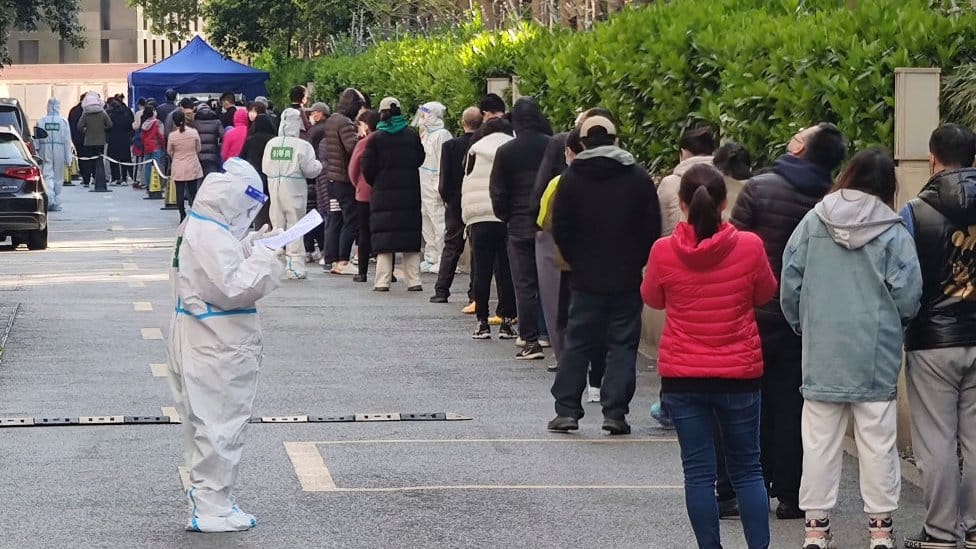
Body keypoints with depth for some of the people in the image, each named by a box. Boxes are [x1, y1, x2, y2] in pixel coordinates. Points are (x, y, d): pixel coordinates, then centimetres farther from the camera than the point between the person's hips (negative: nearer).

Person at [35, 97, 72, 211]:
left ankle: (50, 200, -20)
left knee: (47, 176, -1)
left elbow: (37, 140, 2)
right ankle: (56, 203, 16)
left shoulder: (41, 121, -1)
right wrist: (68, 158, 3)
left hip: (45, 150, 0)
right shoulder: (63, 122, -3)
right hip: (59, 151, 0)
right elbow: (67, 141, -2)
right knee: (58, 178, 10)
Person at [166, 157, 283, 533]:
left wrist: (250, 246, 7)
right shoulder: (213, 236, -22)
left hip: (203, 343, 11)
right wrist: (265, 258, -17)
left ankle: (207, 496, 29)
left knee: (206, 424, 18)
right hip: (216, 348, -11)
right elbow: (233, 288, -26)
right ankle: (212, 510, 2)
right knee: (221, 425, -3)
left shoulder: (198, 225, 10)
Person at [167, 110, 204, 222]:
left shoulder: (172, 135, -11)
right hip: (193, 167, 2)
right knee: (193, 192, 10)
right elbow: (198, 149, 4)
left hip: (178, 169, -2)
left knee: (180, 193, 4)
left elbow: (169, 152, 2)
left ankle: (183, 216, 3)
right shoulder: (194, 132, -8)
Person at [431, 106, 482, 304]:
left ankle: (441, 291, 3)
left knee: (451, 248, 7)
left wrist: (446, 198, 6)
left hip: (456, 206, 0)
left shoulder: (450, 146, -10)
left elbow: (444, 180, -9)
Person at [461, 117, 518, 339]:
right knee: (507, 271, 4)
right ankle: (507, 322, 4)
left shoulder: (476, 151, 5)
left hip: (481, 219, 0)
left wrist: (467, 217, 14)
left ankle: (482, 323, 5)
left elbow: (467, 185, 6)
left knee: (482, 271, 4)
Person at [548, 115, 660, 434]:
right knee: (623, 343, 3)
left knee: (578, 342, 7)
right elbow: (653, 227, -1)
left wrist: (576, 262, 9)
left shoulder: (572, 178, -2)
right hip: (627, 277, 0)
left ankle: (567, 409, 5)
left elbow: (560, 228, -2)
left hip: (587, 277, 0)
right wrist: (637, 261, 9)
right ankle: (615, 411, -1)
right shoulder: (638, 177, -1)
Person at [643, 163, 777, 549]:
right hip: (740, 373, 0)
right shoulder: (749, 246, -11)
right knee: (747, 469, 12)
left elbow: (652, 299, 8)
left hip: (682, 377, 0)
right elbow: (765, 295, 7)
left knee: (698, 472, 6)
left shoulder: (664, 251, -11)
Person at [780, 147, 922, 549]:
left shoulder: (814, 221, -1)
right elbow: (908, 295, -9)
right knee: (877, 440, 6)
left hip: (822, 353, 2)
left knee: (820, 440, 7)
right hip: (876, 354, -2)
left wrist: (801, 324, 16)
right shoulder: (893, 233, -7)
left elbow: (789, 281, 1)